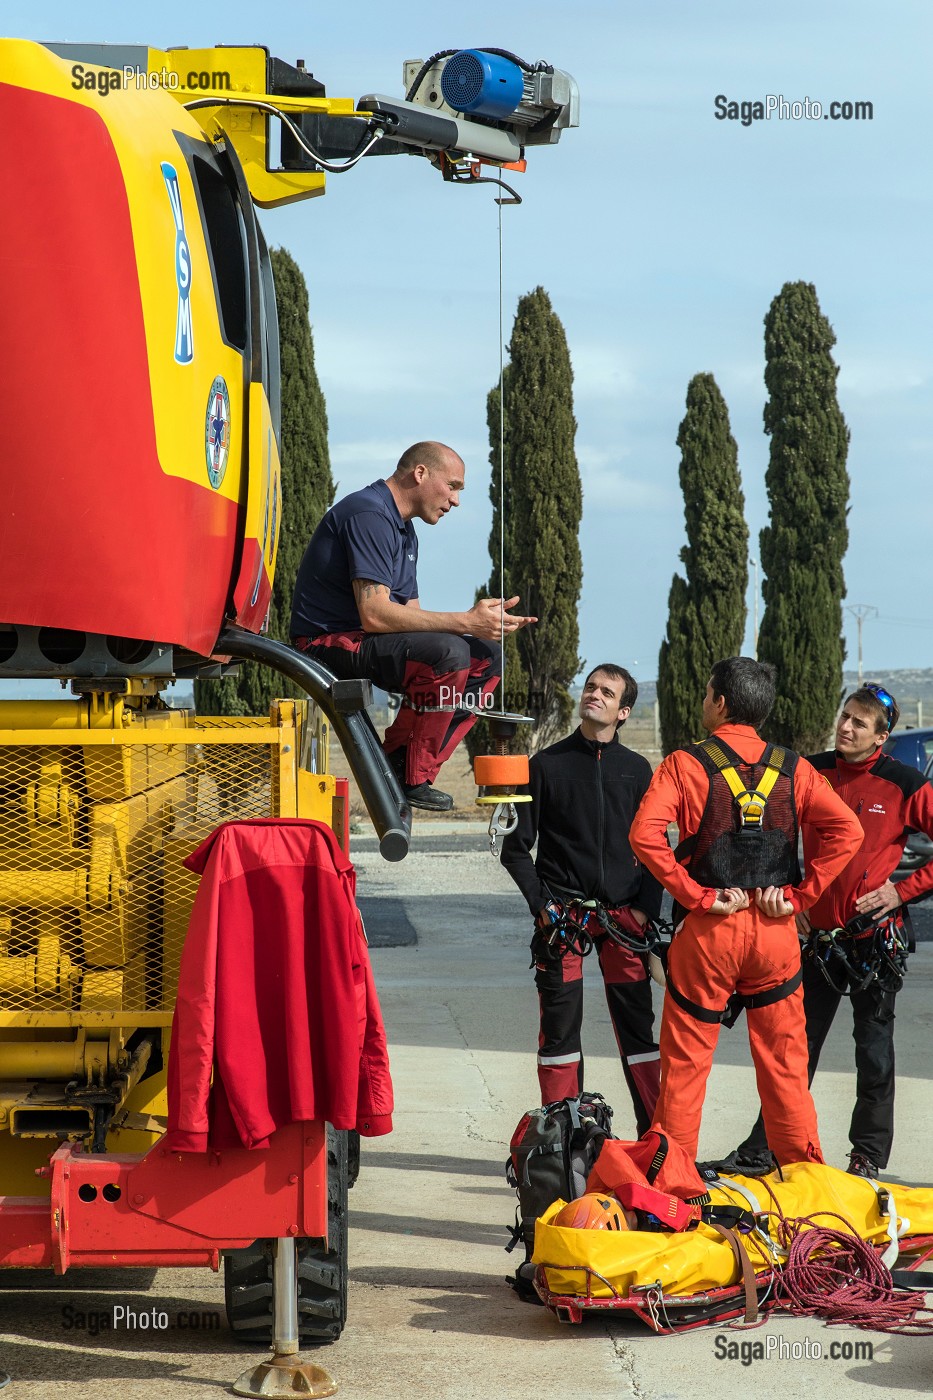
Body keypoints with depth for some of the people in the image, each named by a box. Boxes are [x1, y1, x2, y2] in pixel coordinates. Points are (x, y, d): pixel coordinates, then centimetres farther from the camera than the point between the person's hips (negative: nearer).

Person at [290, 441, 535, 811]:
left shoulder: (404, 530, 18)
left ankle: (401, 762, -2)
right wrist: (465, 622, -24)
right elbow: (374, 614, -26)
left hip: (362, 640, 10)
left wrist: (480, 620, -4)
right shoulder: (369, 514, -16)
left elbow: (410, 614, 13)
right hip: (330, 643, -10)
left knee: (486, 657, 5)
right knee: (448, 652, -29)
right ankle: (409, 777, -15)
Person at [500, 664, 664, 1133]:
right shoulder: (547, 764, 6)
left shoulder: (636, 769, 12)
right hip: (562, 914, -1)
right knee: (559, 1028, 0)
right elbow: (516, 847, 6)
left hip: (624, 914, 1)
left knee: (637, 1025, 1)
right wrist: (542, 905, -6)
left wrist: (646, 909, -1)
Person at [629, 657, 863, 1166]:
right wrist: (800, 894, -5)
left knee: (685, 1061, 7)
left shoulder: (686, 764, -4)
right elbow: (847, 830, -6)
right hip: (776, 931, 3)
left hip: (706, 931, -2)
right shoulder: (792, 767, 4)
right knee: (783, 1061, 11)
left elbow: (645, 833, -19)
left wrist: (696, 895, -13)